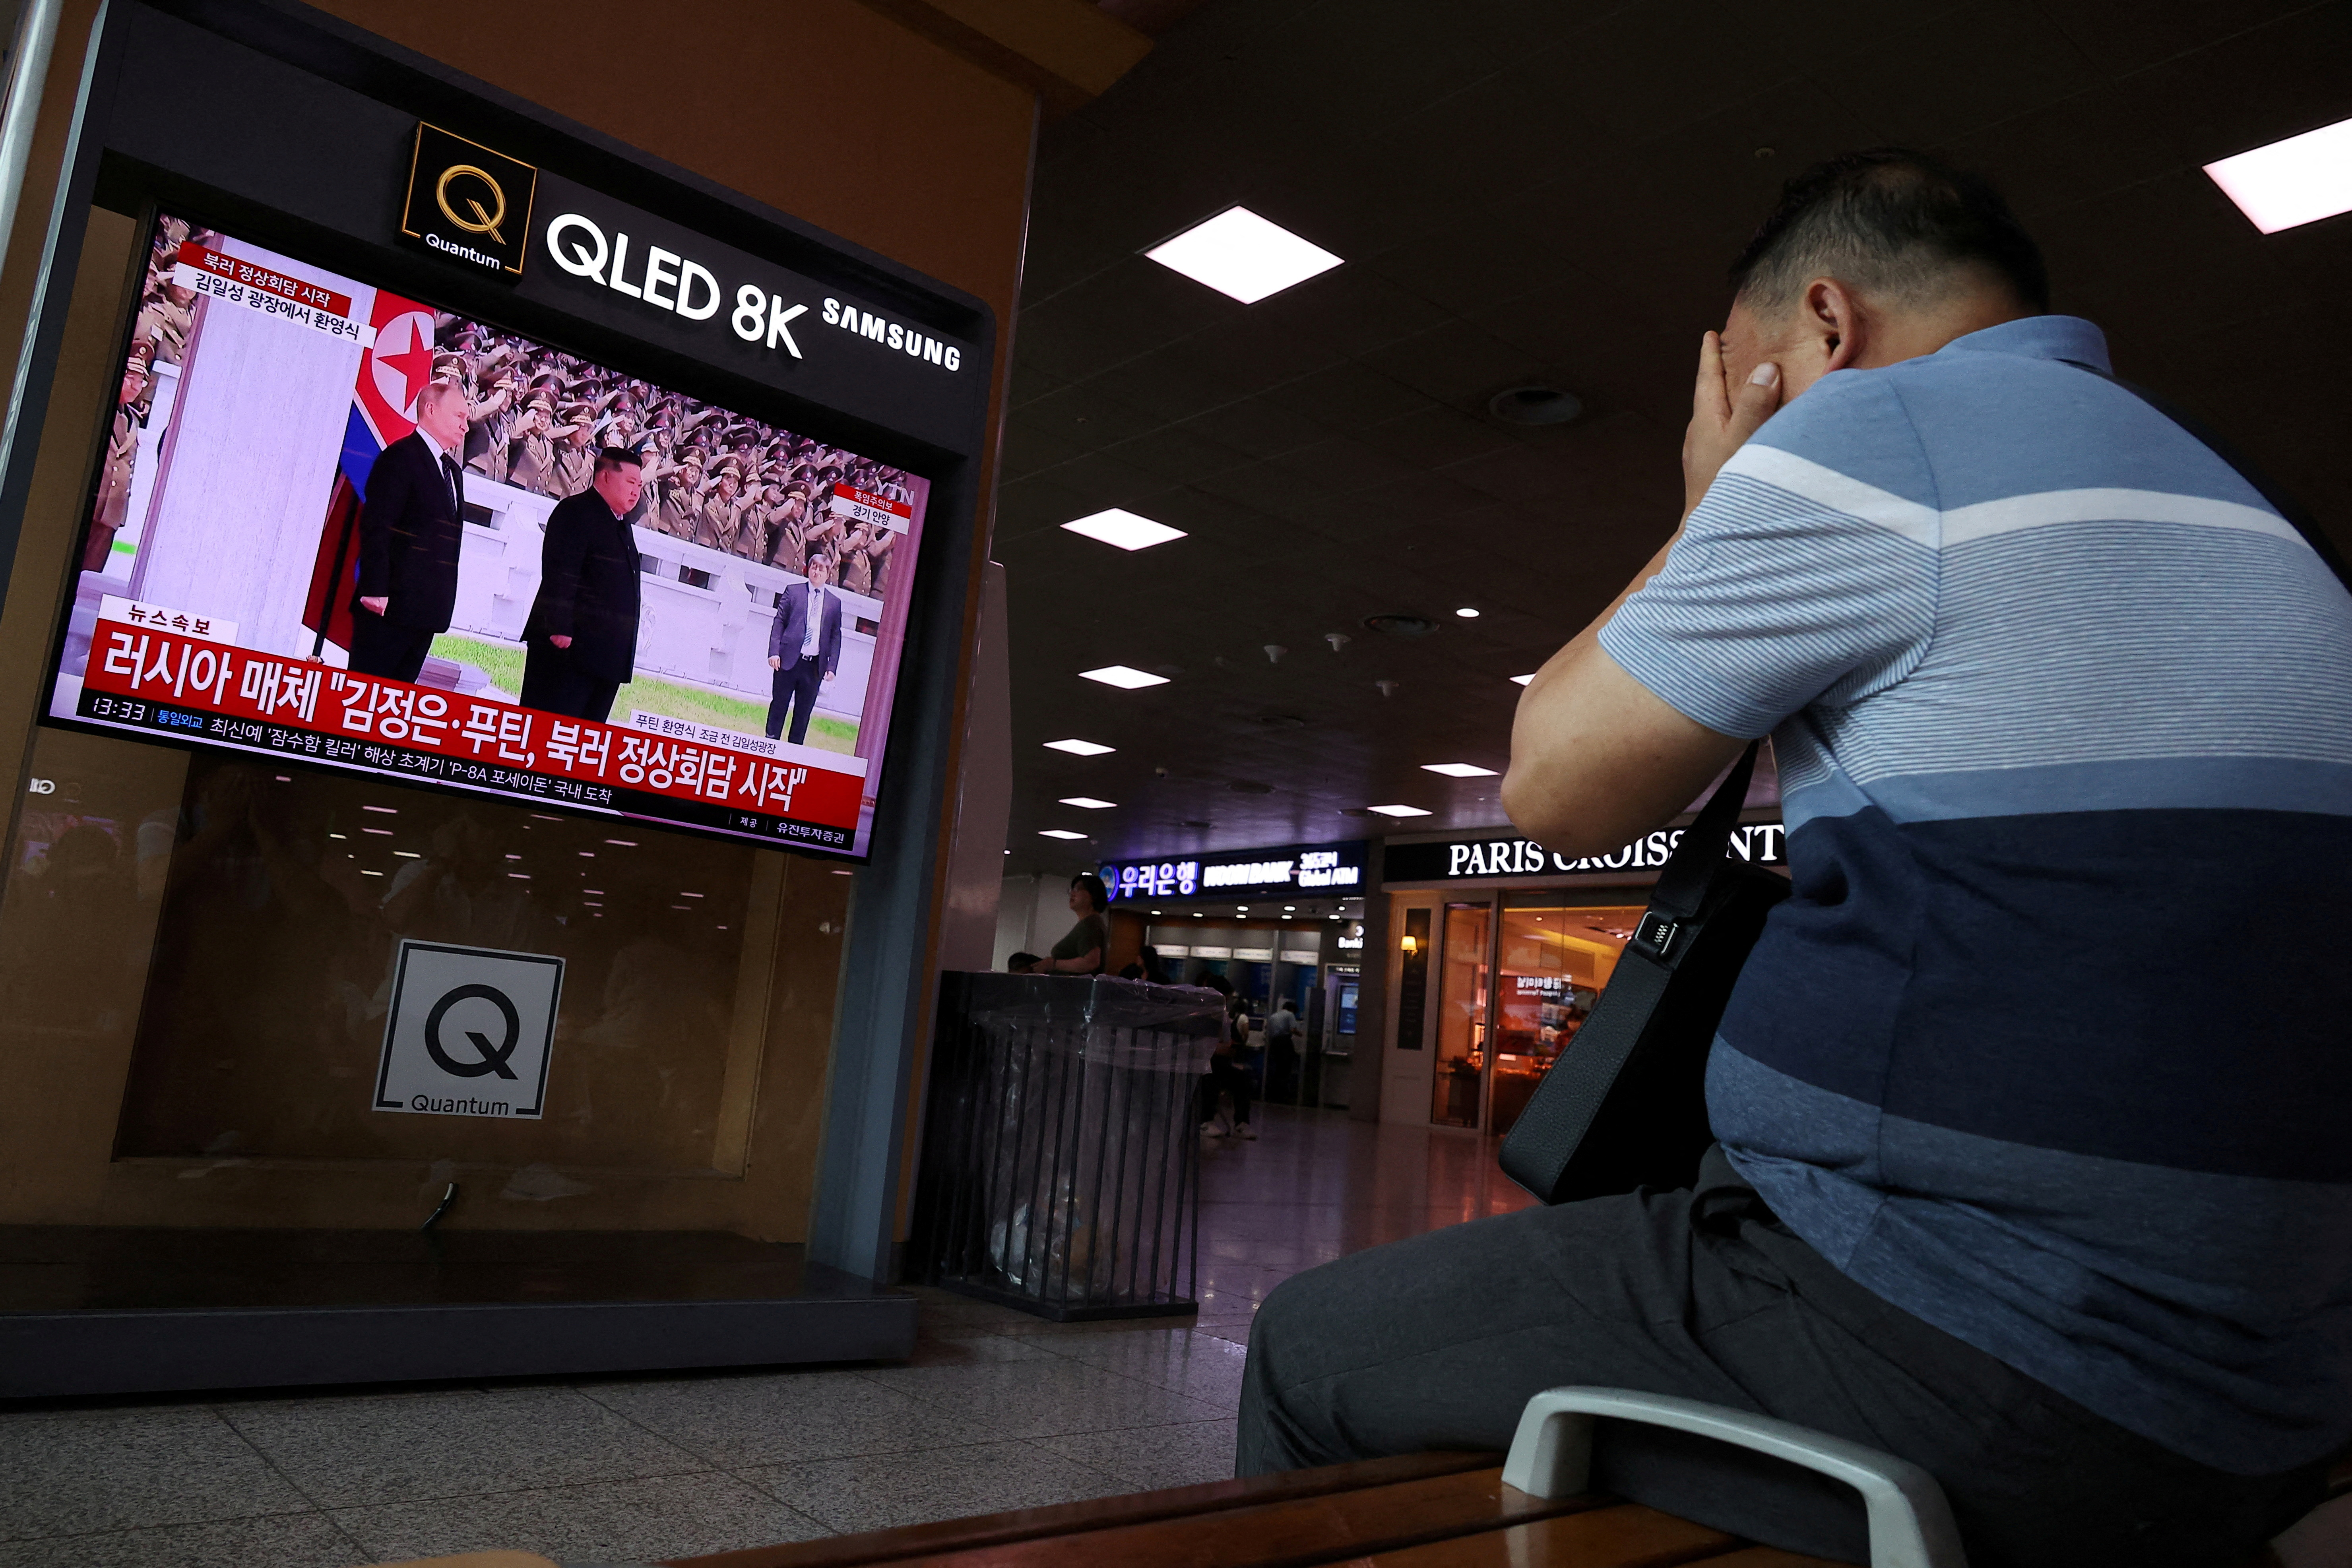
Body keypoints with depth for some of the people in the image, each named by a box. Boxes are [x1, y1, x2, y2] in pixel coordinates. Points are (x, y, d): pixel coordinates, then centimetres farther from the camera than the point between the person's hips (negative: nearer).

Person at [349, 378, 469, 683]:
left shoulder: (452, 469, 20)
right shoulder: (400, 457, -6)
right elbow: (375, 528, -13)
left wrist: (444, 600, 15)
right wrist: (375, 590, -20)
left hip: (428, 610, 8)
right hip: (390, 605, -8)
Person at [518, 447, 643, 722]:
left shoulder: (622, 523, 22)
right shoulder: (577, 511, -5)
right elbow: (559, 574, -15)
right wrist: (560, 630, -23)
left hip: (606, 656, 9)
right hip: (570, 648, -9)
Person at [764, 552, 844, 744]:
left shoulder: (834, 603, 10)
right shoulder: (793, 591, 6)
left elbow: (836, 637, 9)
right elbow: (779, 622, 3)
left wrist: (832, 667, -1)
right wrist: (774, 652, -8)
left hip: (815, 665, 1)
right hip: (789, 660, -1)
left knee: (804, 711, 5)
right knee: (779, 705, 5)